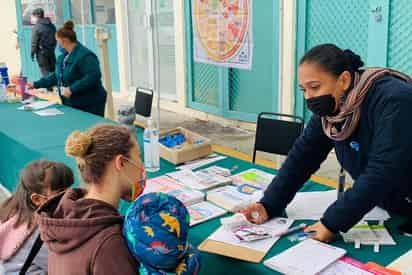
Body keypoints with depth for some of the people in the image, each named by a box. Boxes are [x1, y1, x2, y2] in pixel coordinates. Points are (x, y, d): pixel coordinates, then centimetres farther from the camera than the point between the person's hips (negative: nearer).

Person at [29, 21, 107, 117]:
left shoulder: (85, 56, -18)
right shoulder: (63, 56, 12)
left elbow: (93, 76, -28)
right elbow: (57, 76, 22)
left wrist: (72, 89, -27)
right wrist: (36, 84, 19)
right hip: (71, 105, 9)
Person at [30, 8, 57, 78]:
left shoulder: (36, 27, -13)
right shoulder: (51, 25, 6)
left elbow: (34, 42, -13)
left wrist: (32, 53, -3)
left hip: (42, 52, -6)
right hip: (51, 51, 6)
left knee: (45, 73, -1)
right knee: (53, 71, 13)